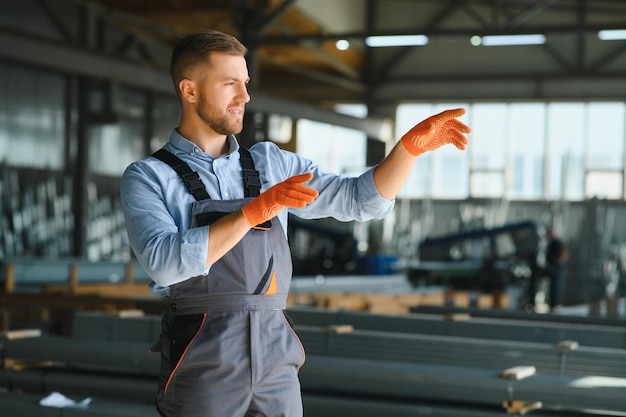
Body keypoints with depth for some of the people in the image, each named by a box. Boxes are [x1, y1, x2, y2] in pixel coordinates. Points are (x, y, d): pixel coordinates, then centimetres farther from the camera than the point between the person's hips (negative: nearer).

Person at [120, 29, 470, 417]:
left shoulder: (272, 165, 14)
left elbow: (363, 200, 10)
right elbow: (167, 263, -19)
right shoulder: (147, 178, -1)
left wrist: (412, 143, -6)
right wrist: (256, 209, -25)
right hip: (201, 369, -4)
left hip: (275, 366, 5)